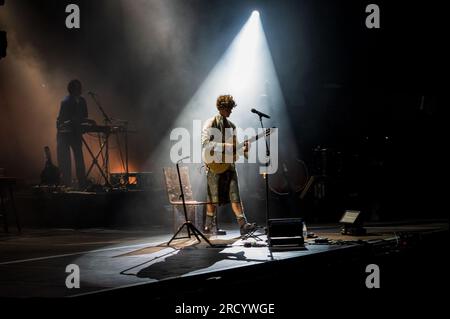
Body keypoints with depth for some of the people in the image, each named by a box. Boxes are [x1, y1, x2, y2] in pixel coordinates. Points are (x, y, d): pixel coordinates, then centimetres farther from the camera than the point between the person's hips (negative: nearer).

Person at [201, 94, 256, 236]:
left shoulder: (231, 126, 16)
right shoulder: (211, 124, -5)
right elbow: (206, 144, -17)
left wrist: (244, 150, -2)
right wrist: (226, 147, -23)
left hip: (229, 164, 6)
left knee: (234, 196, -3)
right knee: (213, 198, 1)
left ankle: (243, 225, -9)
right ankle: (209, 226, 13)